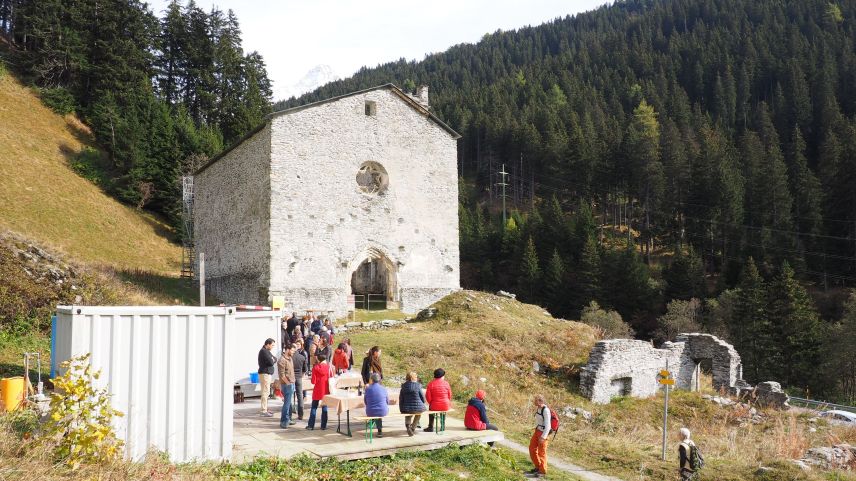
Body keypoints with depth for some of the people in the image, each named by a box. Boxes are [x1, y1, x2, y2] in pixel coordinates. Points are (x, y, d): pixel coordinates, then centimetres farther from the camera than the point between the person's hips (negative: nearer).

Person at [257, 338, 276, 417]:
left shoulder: (267, 351, 17)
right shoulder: (264, 351, -16)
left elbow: (274, 359, 15)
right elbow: (271, 362, -21)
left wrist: (272, 360, -5)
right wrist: (273, 360, -1)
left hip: (268, 373, 10)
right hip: (265, 373, -10)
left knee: (266, 392, 16)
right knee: (265, 392, -9)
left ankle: (265, 409, 24)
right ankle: (264, 411, -7)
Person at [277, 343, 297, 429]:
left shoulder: (290, 358, 12)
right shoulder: (282, 360, -16)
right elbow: (282, 375, -19)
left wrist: (292, 383, 15)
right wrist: (288, 383, -15)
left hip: (291, 384, 9)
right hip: (287, 385, -9)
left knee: (289, 402, 15)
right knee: (287, 403, -7)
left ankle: (288, 419, 24)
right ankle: (283, 422, -3)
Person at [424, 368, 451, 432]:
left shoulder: (431, 384, -7)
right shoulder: (446, 383, -4)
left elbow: (428, 396, -6)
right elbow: (449, 396, 4)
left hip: (435, 407, -1)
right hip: (446, 407, 1)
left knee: (430, 408, 34)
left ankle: (430, 427, 37)